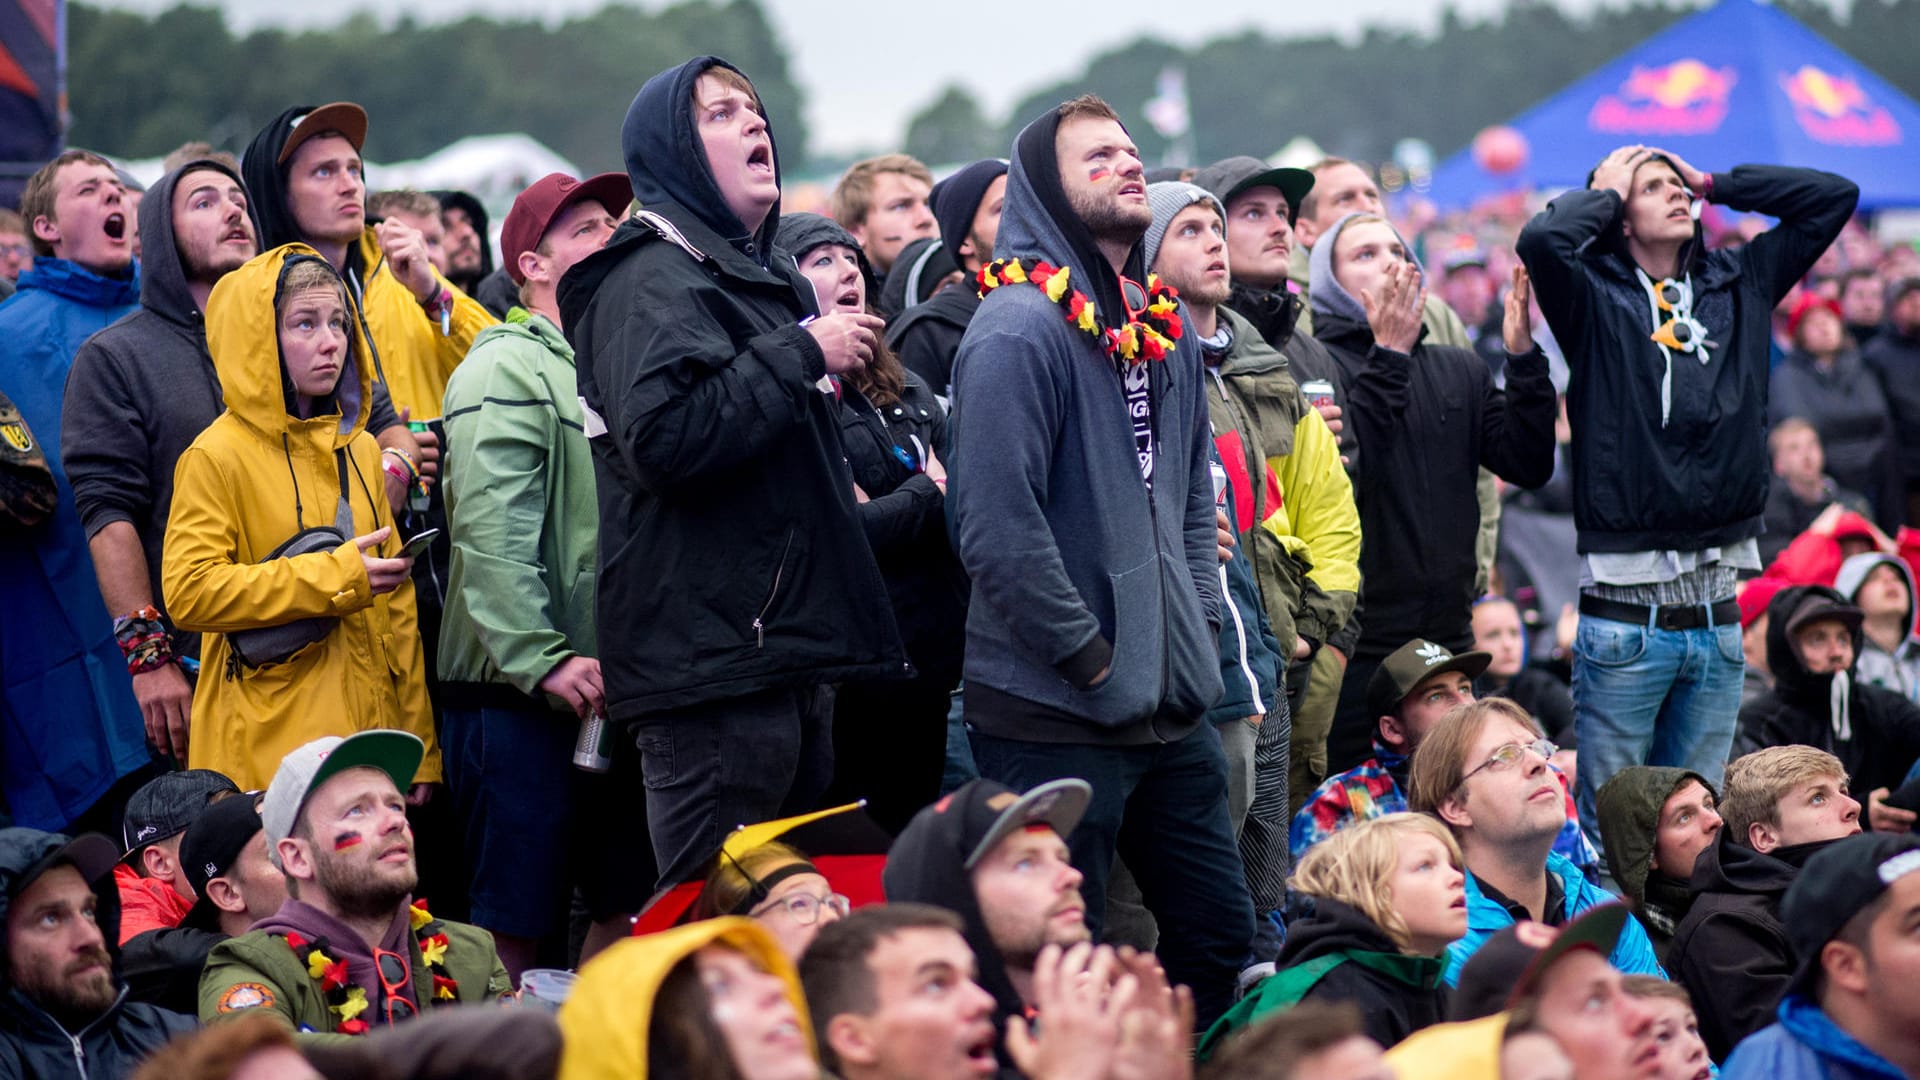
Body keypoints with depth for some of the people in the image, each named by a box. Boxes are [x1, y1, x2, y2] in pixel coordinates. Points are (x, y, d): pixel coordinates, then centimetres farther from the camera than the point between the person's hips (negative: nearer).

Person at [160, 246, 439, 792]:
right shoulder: (217, 456, -5)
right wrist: (333, 579, -16)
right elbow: (188, 592, -15)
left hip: (369, 730, 6)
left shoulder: (361, 450, 15)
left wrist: (420, 758, 13)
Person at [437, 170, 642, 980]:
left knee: (626, 905, 10)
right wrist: (545, 661, -24)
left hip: (606, 690, 8)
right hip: (519, 696, -8)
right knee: (515, 924, -7)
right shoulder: (506, 370, -8)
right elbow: (491, 536, -18)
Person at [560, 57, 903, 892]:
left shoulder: (758, 274, 23)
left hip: (788, 650, 10)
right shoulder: (655, 279, -9)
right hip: (711, 664, -10)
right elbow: (665, 433, -26)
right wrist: (804, 351, -18)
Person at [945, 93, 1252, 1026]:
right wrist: (1090, 659, -16)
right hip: (1056, 713, -8)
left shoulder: (1165, 327, 13)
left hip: (1171, 706, 8)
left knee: (1219, 932, 14)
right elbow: (996, 526, -20)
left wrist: (1200, 627, 9)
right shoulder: (1020, 329, -14)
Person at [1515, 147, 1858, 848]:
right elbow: (1541, 240, -21)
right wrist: (1605, 191, -2)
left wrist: (1713, 183, 12)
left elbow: (1835, 197, 15)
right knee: (1609, 833, -1)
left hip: (1717, 619, 5)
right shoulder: (1596, 297, 1)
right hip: (1625, 617, -5)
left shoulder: (1737, 285, 14)